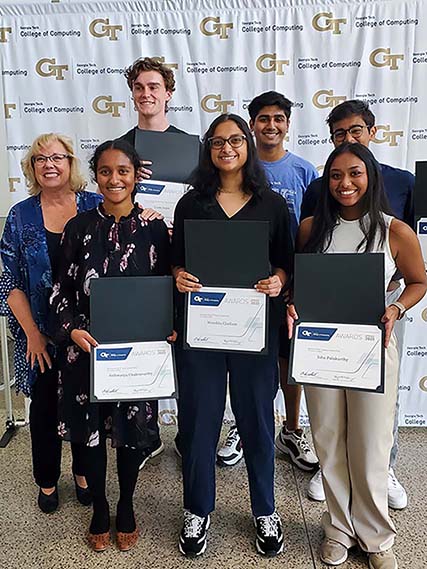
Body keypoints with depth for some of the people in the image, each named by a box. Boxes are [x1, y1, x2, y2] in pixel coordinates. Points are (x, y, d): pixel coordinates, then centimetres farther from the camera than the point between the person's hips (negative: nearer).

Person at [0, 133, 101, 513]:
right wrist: (32, 334, -7)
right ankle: (47, 480, 36)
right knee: (44, 405, 13)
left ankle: (84, 473, 38)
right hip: (41, 333, 1)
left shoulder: (95, 207, -3)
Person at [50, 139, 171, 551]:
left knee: (131, 428, 12)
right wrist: (72, 330, -14)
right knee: (90, 429, 12)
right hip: (86, 347, 1)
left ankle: (126, 507, 37)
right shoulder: (79, 228, -1)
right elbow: (62, 291, 1)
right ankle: (99, 508, 37)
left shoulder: (154, 229, -3)